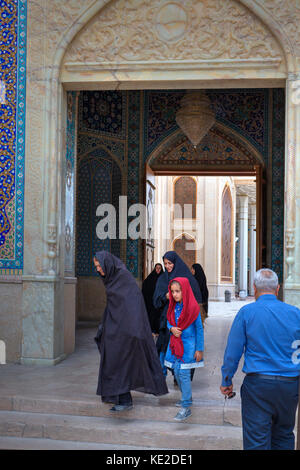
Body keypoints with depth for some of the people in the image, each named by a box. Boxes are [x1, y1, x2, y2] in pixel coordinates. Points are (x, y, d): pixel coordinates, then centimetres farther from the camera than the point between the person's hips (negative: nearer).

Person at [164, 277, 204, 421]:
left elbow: (199, 329, -9)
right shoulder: (173, 306, 4)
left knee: (183, 373, -10)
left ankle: (186, 408, -6)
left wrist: (199, 349, -8)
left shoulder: (192, 307, -14)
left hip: (188, 343, -6)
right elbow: (169, 322, 16)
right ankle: (187, 397, 33)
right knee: (177, 372, 12)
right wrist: (171, 328, -8)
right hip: (175, 343, 6)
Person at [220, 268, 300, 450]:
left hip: (258, 384, -3)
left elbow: (233, 351, -4)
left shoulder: (247, 312, -5)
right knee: (284, 436, 18)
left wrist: (226, 381, 6)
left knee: (257, 440, 1)